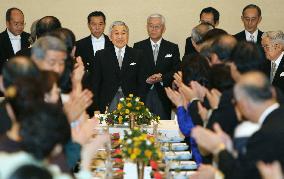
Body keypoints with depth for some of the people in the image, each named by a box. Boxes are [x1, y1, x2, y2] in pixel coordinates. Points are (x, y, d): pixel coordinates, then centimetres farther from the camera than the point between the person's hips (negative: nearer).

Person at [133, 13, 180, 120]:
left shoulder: (172, 48, 9)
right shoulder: (138, 47, 8)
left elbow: (177, 72, 2)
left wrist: (162, 78, -13)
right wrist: (146, 79, -14)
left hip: (163, 97, 0)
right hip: (143, 95, 0)